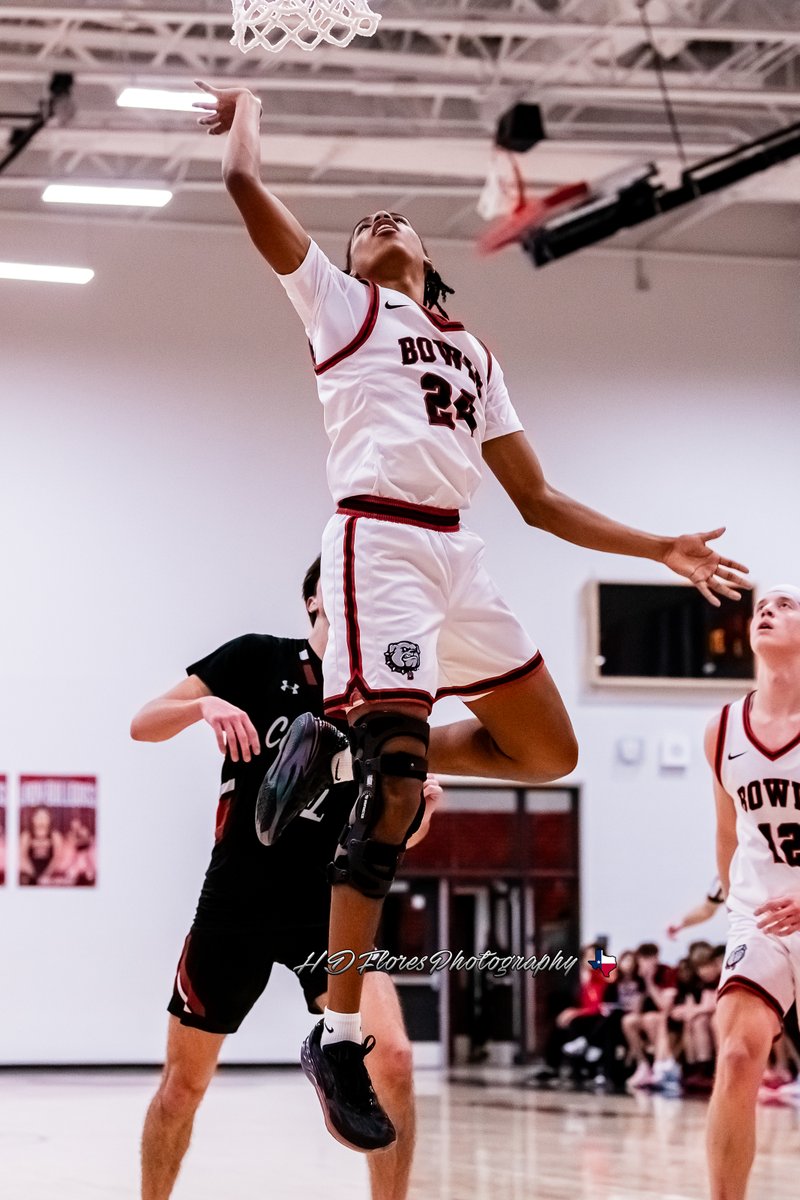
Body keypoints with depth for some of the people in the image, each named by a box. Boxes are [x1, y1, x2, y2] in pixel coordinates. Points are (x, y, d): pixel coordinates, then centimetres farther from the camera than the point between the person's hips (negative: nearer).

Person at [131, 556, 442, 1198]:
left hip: (331, 907, 1)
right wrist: (204, 703, -28)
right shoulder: (258, 658, -4)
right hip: (235, 904, 0)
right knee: (184, 1082, 9)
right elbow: (142, 725, -8)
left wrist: (419, 803, -17)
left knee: (392, 1058, -21)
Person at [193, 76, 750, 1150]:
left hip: (459, 557, 7)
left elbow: (540, 500, 27)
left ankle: (341, 743, 14)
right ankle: (338, 1034, -21)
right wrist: (245, 112, 24)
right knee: (399, 768, -20)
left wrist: (661, 549, 22)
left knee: (549, 751, 7)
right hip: (381, 540, -7)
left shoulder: (474, 355, 29)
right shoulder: (339, 301, 15)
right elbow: (245, 183, 4)